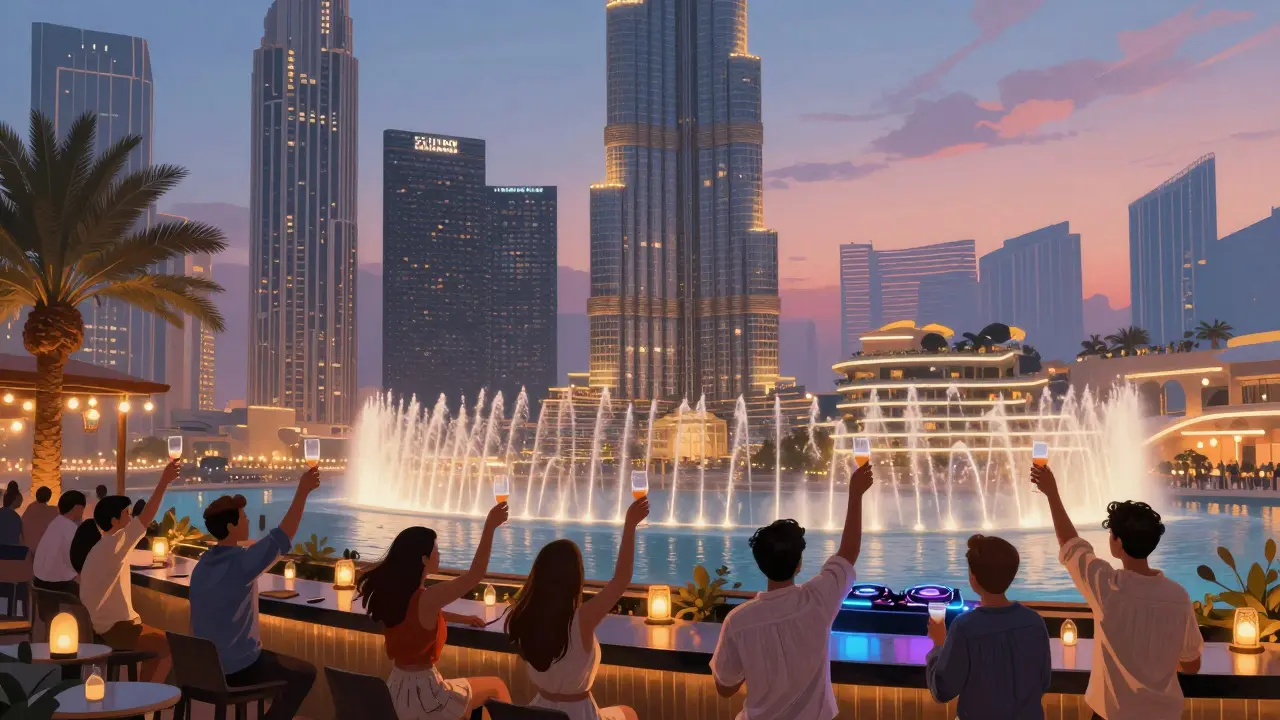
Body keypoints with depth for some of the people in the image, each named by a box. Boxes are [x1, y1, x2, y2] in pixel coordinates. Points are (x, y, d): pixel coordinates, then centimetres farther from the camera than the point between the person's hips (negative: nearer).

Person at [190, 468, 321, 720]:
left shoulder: (202, 564, 5)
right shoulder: (240, 562, -22)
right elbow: (283, 536, -22)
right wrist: (302, 492, -19)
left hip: (205, 664, 8)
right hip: (236, 668, -8)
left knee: (283, 664, 29)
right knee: (304, 673, 8)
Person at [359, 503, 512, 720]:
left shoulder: (388, 592, 1)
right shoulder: (427, 598, -23)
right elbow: (475, 575, -20)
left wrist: (461, 618, 22)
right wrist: (490, 526, -18)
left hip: (396, 689, 8)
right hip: (423, 693, -8)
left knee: (462, 690, 35)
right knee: (497, 687, 14)